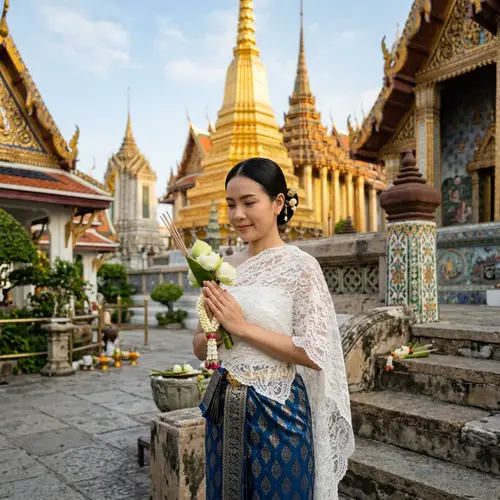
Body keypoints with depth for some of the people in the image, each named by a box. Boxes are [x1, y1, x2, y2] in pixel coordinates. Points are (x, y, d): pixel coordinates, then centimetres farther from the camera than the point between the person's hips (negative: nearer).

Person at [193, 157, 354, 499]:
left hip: (276, 411, -5)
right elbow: (200, 348, 9)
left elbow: (314, 354, -17)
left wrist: (242, 327, -19)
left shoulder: (300, 266, -12)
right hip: (224, 410, 5)